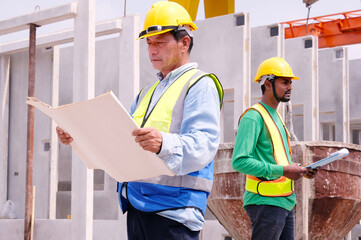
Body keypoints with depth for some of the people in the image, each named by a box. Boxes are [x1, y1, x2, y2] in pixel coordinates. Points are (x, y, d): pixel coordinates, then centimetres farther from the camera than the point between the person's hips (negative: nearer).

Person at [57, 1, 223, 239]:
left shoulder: (200, 85, -4)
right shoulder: (148, 92, 25)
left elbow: (203, 145, -19)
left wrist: (164, 144, -39)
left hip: (173, 209, -8)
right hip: (137, 206, 8)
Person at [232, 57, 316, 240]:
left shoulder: (276, 116, 21)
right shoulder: (253, 117, -10)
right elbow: (240, 161, -21)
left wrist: (300, 170, 9)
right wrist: (283, 170, -23)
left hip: (285, 202, 10)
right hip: (266, 202, -10)